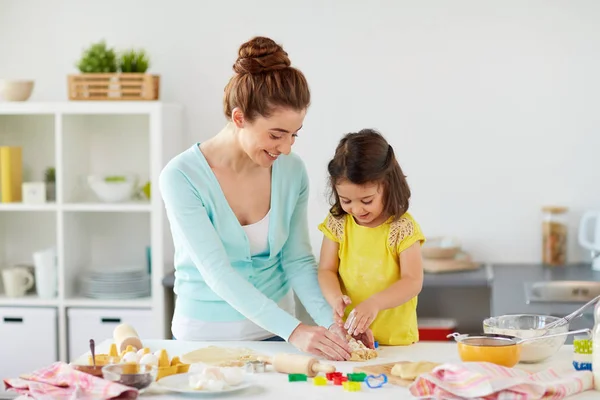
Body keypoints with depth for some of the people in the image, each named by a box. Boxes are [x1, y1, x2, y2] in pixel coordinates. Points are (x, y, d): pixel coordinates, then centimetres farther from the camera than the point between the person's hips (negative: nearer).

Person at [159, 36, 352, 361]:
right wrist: (293, 331, -29)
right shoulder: (181, 176, -16)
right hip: (205, 334, -2)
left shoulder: (292, 171, -3)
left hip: (275, 333, 2)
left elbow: (297, 260, 3)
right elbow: (218, 273, -21)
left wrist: (330, 322, -13)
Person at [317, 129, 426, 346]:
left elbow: (413, 281, -10)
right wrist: (336, 298, -16)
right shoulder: (337, 223, 4)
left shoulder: (402, 228, -6)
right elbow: (327, 271, 5)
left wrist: (375, 303, -25)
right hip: (347, 334, 0)